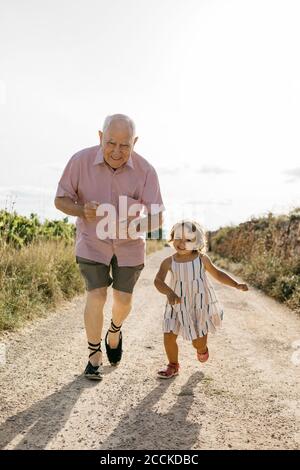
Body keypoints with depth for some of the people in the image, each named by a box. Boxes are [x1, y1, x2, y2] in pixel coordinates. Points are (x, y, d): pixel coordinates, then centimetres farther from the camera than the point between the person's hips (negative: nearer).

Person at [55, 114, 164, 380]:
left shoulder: (145, 170, -21)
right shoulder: (81, 161, -21)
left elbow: (157, 218, -19)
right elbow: (60, 200, -11)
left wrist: (132, 227, -41)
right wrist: (83, 211, -33)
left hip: (129, 244, 1)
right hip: (92, 240, -1)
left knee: (123, 299, 5)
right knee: (96, 296, -10)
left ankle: (115, 332, 40)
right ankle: (95, 356, 12)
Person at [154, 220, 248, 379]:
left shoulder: (201, 259, -7)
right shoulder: (169, 262, -9)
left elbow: (217, 273, 8)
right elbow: (158, 281, -22)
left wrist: (236, 285, 0)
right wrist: (169, 293, -41)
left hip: (200, 304, -1)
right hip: (178, 305, 1)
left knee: (198, 341, 7)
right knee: (169, 336, -2)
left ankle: (202, 348, 47)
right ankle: (173, 366, 25)